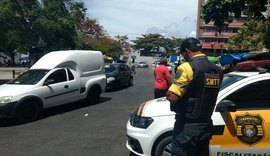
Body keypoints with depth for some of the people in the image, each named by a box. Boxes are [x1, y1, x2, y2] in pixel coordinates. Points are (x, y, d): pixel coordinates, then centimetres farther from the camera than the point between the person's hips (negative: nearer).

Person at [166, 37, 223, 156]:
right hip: (206, 125, 8)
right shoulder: (217, 70, 7)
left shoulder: (187, 67, -17)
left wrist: (168, 93, -2)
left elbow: (171, 97, -23)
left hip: (187, 127, -7)